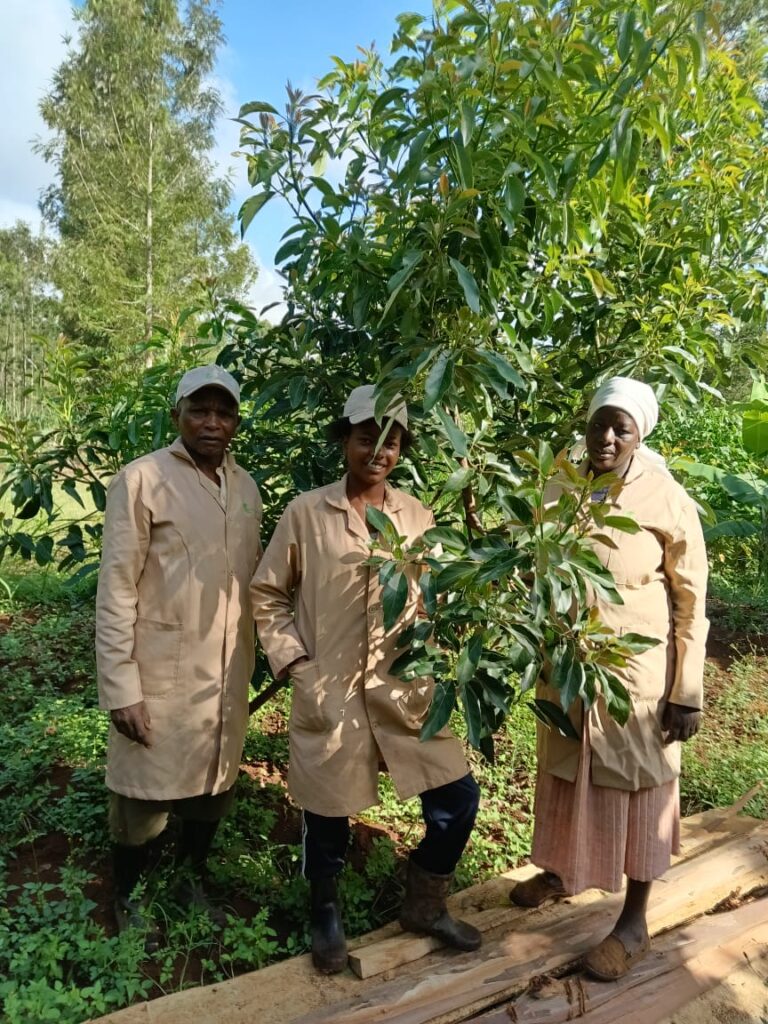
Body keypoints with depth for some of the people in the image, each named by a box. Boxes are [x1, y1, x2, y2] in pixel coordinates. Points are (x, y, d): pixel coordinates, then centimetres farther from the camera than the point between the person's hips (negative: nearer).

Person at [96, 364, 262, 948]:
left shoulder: (247, 488, 6)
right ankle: (128, 901, 37)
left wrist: (259, 660, 13)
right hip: (161, 676, -5)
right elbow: (116, 591, -12)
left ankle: (193, 882, 44)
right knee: (145, 795, 11)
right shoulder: (142, 480, -12)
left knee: (213, 785, 19)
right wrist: (121, 687, -14)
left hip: (228, 675, 5)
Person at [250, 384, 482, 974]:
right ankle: (326, 917, 43)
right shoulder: (306, 512, -3)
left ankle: (425, 906, 33)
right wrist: (294, 663, -4)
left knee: (458, 798, 4)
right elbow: (268, 596, 4)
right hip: (328, 694, -2)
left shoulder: (419, 518, 5)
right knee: (328, 814, 11)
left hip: (404, 689, 3)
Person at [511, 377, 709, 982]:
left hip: (637, 672, -4)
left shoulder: (667, 501, -14)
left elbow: (691, 602, -10)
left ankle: (634, 925, 29)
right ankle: (561, 872, 45)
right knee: (568, 776, 20)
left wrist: (687, 692, -10)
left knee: (637, 789, 10)